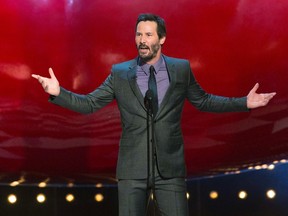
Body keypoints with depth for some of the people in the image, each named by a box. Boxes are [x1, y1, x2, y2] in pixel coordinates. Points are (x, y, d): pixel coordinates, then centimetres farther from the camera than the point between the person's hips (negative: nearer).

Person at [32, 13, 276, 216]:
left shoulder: (181, 69, 3)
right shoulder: (120, 73, 1)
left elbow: (202, 100, 14)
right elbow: (89, 104, 4)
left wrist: (244, 103, 8)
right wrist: (58, 92, -11)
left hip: (170, 166, 0)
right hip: (133, 168, 0)